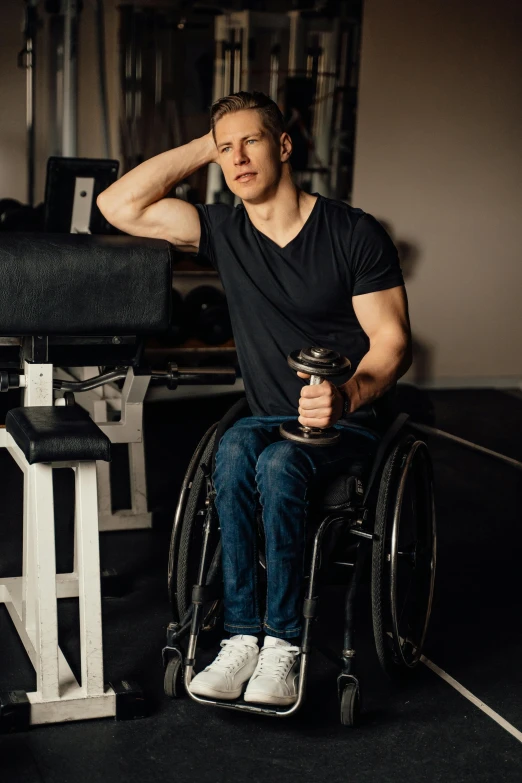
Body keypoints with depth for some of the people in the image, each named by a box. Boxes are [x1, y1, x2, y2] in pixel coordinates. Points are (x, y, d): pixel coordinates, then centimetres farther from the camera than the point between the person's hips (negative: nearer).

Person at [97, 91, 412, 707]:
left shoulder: (354, 233, -6)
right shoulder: (223, 231, 5)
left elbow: (392, 338, -10)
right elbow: (119, 205, -4)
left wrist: (349, 393, -31)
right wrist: (205, 145, 0)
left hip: (347, 423, -3)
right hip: (267, 420, 3)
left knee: (278, 463, -34)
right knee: (235, 448, -32)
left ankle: (283, 644, -24)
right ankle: (242, 636, -26)